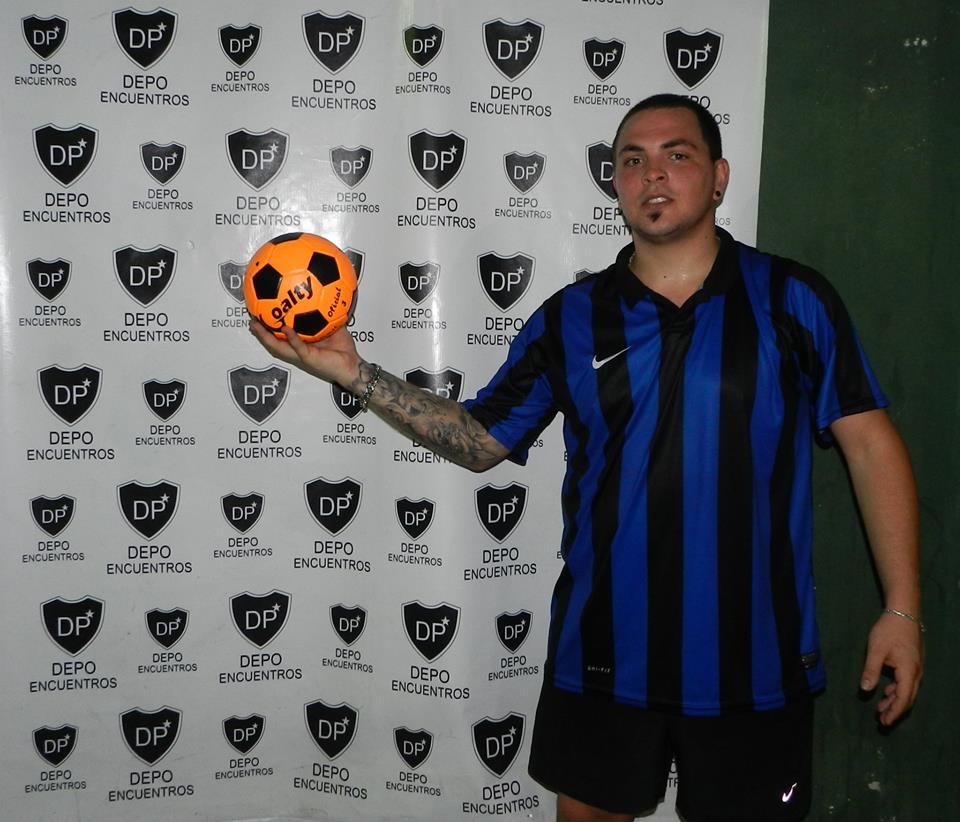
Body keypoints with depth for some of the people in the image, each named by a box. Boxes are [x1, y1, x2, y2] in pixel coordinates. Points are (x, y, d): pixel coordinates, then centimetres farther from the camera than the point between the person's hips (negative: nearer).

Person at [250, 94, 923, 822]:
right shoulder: (571, 319, 1)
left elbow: (870, 442, -2)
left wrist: (901, 607, -7)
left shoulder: (794, 300, -3)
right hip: (605, 653, 2)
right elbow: (481, 441, 4)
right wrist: (355, 373, -6)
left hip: (755, 657, -1)